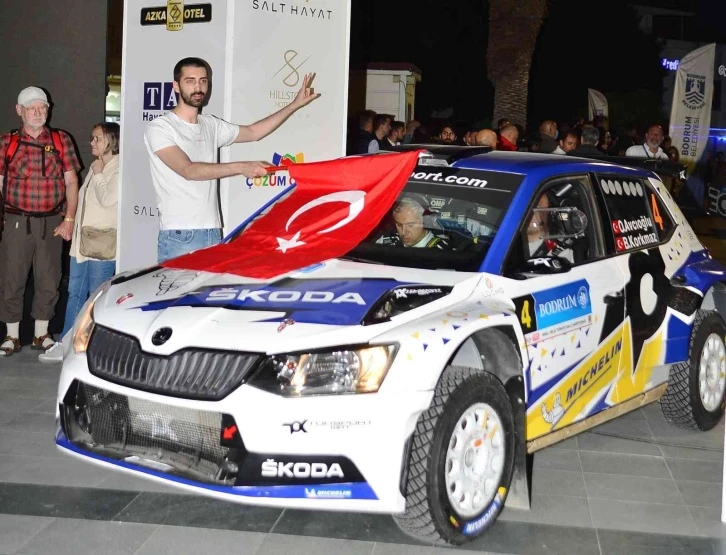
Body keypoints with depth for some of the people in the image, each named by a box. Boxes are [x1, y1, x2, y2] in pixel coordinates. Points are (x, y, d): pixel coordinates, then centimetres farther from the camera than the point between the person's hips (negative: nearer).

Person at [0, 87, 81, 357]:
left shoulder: (61, 140, 5)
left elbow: (71, 182, 5)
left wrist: (69, 219, -3)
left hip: (52, 222, 1)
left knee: (49, 281, 6)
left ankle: (41, 335, 18)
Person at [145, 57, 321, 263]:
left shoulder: (211, 125, 15)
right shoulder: (159, 128, -5)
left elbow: (253, 132, 26)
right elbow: (188, 170, -18)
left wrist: (294, 105, 20)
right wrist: (240, 167, -24)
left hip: (213, 234, 6)